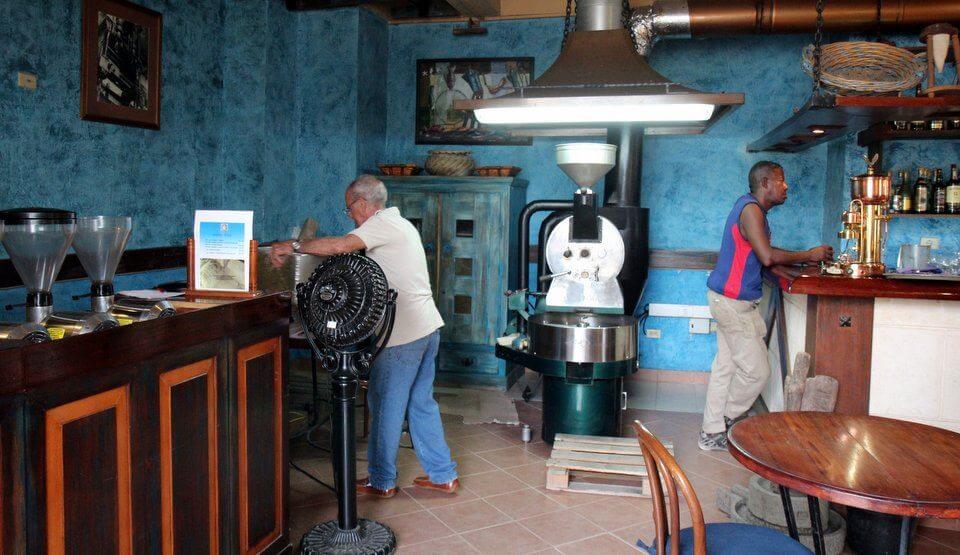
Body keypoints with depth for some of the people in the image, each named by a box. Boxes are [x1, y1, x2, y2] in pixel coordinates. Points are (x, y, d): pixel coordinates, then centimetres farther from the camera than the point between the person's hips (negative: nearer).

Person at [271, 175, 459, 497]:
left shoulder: (383, 223, -11)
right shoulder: (400, 224, 20)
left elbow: (339, 246, -24)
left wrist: (292, 247, -15)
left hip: (403, 335, -9)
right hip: (427, 327, 9)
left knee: (386, 405, 3)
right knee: (421, 403, 16)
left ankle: (382, 481, 16)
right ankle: (443, 475, 22)